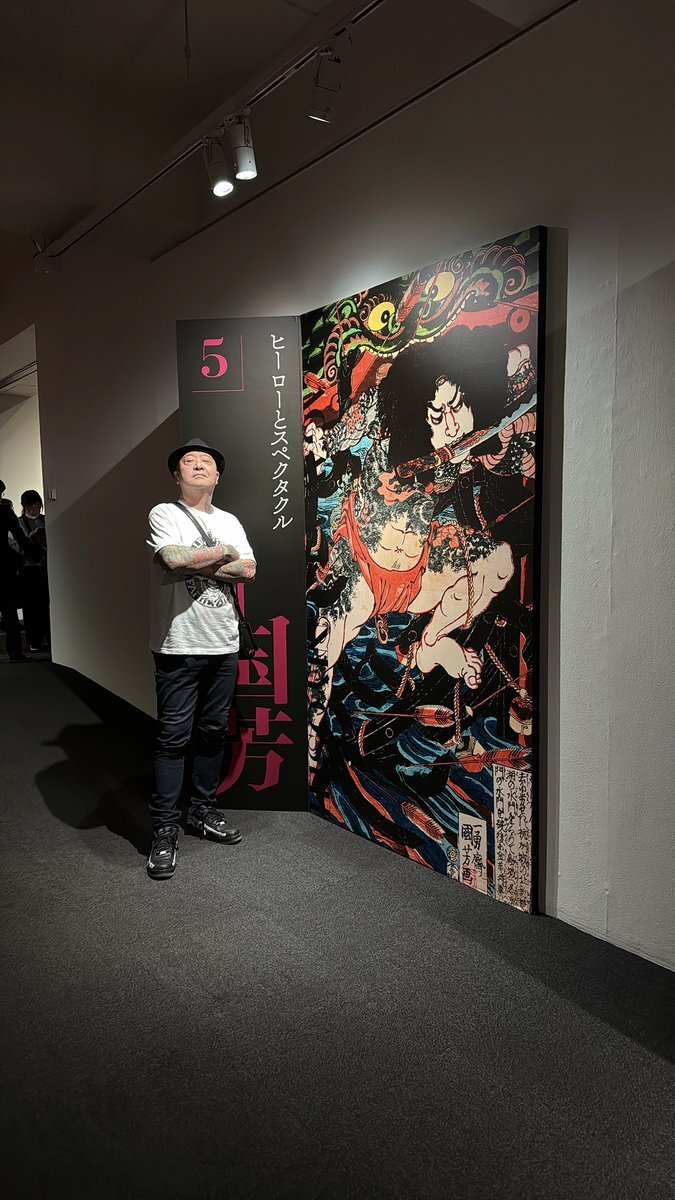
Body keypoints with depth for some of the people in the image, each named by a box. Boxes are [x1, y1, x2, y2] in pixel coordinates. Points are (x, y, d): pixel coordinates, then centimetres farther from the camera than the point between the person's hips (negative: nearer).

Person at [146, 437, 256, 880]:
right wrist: (223, 554, -7)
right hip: (179, 644, -5)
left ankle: (203, 811, 28)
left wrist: (195, 562, -12)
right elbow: (174, 559, -21)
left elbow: (249, 571, -2)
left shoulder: (230, 522, 13)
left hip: (224, 644, 5)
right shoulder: (165, 514, -1)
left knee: (213, 732, 13)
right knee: (174, 737, -2)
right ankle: (165, 831, 7)